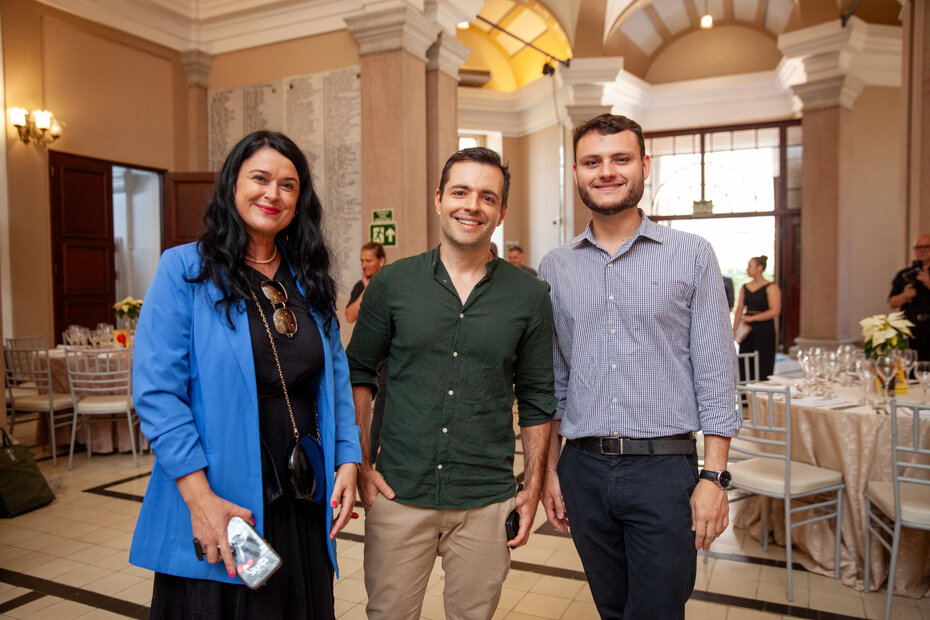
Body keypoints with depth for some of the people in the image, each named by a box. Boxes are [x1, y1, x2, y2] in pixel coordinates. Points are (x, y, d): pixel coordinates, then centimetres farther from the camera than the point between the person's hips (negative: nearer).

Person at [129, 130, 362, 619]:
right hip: (219, 508, -4)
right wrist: (201, 498, -18)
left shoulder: (308, 280, 8)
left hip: (303, 505, 5)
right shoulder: (184, 270, -8)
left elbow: (336, 376, 10)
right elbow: (156, 393, -13)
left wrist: (347, 460, 1)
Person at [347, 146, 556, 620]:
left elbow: (537, 399, 6)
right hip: (397, 493, 0)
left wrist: (533, 487, 4)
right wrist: (359, 464, 0)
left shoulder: (529, 296, -1)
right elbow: (358, 373, 6)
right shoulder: (391, 284, -2)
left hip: (486, 503, 1)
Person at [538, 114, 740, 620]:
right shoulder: (555, 268, 6)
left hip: (664, 469, -3)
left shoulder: (691, 255, -2)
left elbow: (715, 373, -3)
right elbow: (552, 380, 10)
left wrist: (714, 476, -8)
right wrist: (550, 468, 8)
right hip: (583, 469, 3)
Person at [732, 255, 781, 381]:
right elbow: (739, 309, 10)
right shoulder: (744, 288, 11)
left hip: (765, 329, -5)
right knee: (744, 366, 1)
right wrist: (734, 330, 0)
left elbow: (775, 311, -13)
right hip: (748, 330, 5)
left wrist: (752, 318, -18)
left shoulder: (771, 287, -5)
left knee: (763, 366, -2)